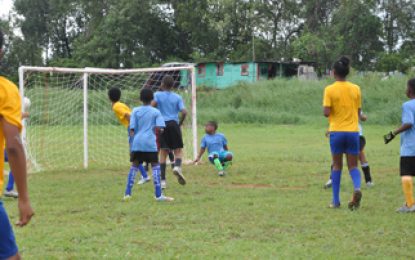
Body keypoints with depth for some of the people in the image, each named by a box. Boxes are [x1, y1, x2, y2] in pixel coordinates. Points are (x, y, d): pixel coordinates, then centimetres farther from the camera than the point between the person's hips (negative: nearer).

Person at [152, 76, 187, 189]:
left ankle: (163, 180, 2)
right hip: (174, 124, 0)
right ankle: (177, 166, -27)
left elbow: (152, 105, -15)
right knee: (178, 150, 6)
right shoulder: (177, 97, 6)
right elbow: (184, 112, -5)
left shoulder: (158, 95, 3)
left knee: (163, 152, 5)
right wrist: (180, 123, 11)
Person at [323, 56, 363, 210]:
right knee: (353, 165, 8)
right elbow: (358, 111, 8)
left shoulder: (330, 90, -6)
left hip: (336, 131, -2)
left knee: (337, 166, 11)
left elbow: (326, 112, -12)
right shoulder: (355, 89, 3)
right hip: (353, 131, 2)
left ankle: (336, 201, 12)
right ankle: (357, 188, -22)